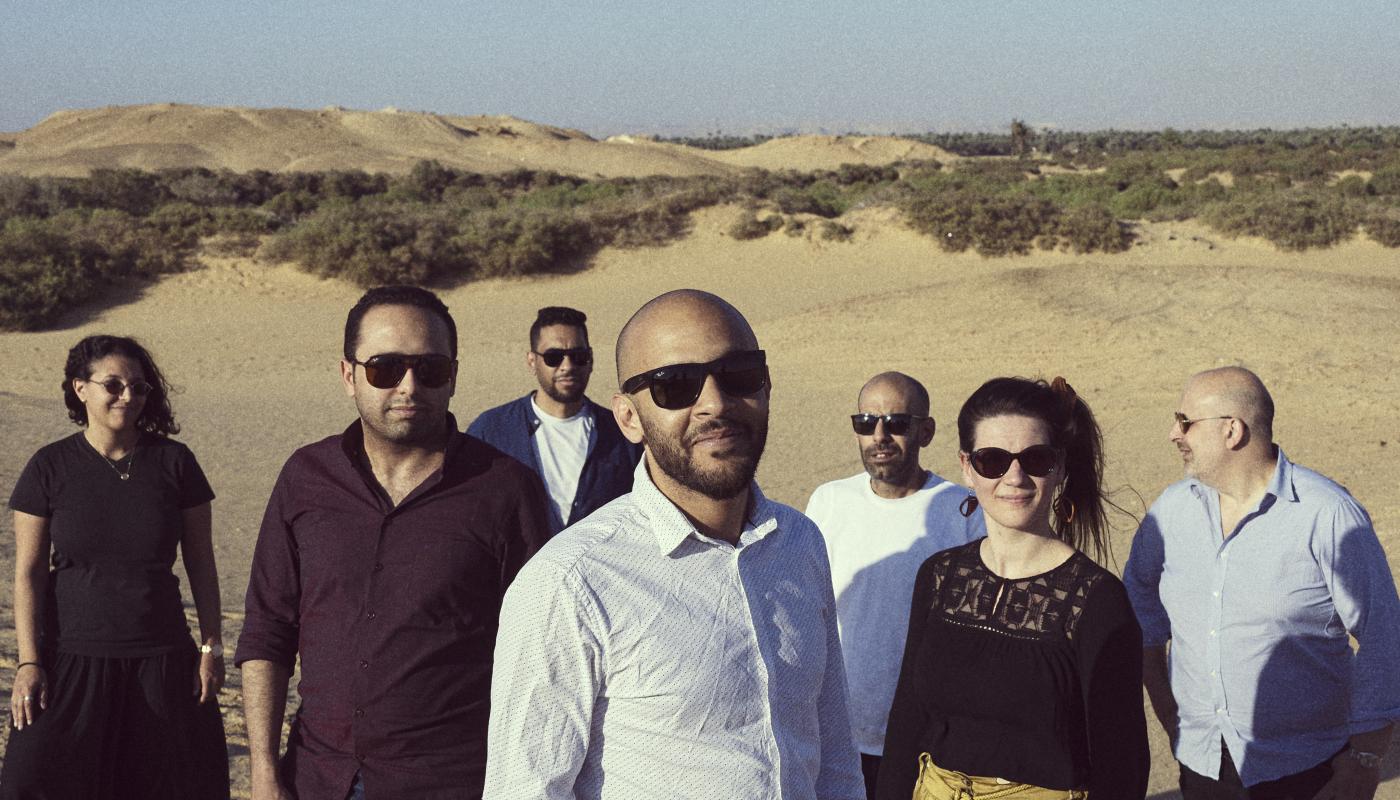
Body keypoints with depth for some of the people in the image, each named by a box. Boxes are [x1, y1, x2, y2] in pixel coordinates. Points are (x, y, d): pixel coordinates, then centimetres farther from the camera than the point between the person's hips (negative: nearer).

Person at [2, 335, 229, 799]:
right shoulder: (50, 468, -3)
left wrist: (212, 646, 2)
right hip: (73, 660, -1)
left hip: (162, 661, 1)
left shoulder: (174, 462, 0)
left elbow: (201, 563, 4)